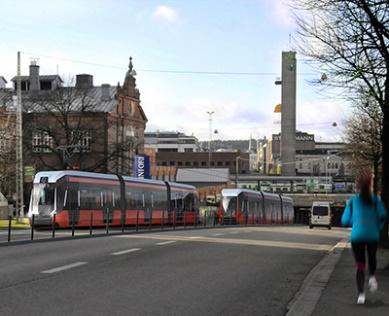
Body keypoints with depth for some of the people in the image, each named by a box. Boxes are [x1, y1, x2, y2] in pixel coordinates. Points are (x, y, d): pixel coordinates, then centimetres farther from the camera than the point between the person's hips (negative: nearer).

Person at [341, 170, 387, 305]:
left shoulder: (352, 200, 5)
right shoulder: (375, 199, 3)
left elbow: (345, 221, 4)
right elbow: (382, 214, -10)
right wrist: (378, 227, 6)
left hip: (357, 236, 0)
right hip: (372, 236, 0)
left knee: (360, 265, 5)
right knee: (372, 258, 27)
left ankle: (361, 293, -8)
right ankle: (372, 276, 2)